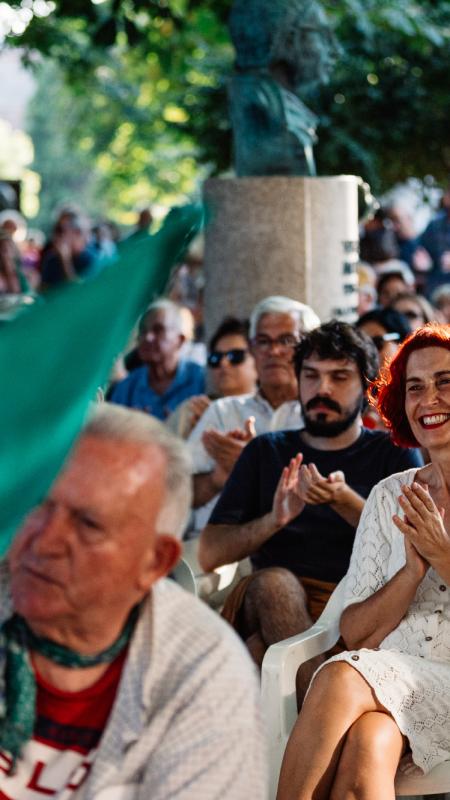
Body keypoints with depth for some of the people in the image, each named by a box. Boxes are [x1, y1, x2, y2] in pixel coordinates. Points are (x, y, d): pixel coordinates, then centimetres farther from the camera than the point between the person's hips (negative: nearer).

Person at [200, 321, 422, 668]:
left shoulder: (395, 454, 15)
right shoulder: (267, 451, 19)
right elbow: (210, 554, 8)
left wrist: (345, 501, -16)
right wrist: (274, 520, -11)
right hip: (267, 601, 3)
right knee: (274, 582, -35)